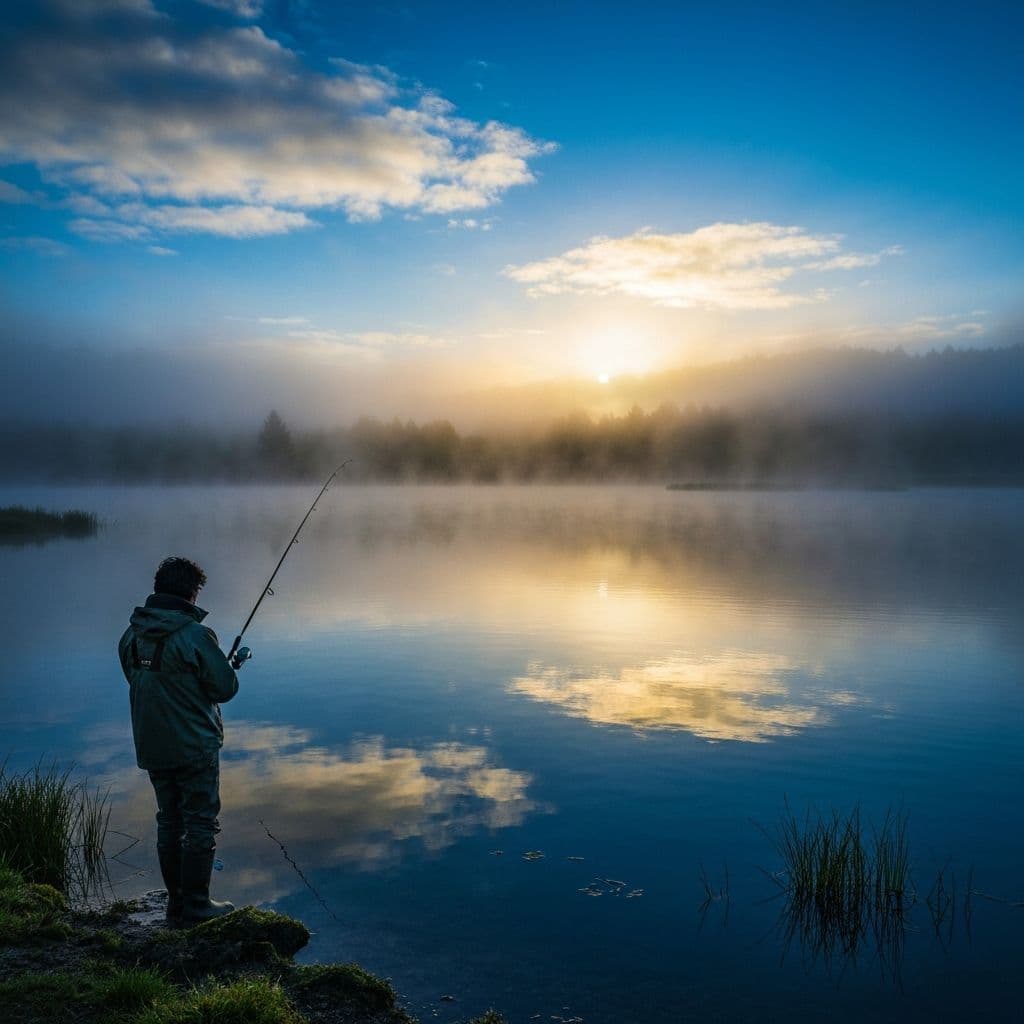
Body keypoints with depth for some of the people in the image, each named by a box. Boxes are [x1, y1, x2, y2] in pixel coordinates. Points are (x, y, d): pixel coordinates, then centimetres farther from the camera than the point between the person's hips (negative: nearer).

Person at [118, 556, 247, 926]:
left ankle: (176, 902, 25)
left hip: (151, 748, 7)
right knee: (201, 823, 4)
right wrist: (231, 666, 8)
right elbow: (225, 688, -14)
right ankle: (196, 906, 9)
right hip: (194, 747, -7)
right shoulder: (195, 635, -20)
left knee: (169, 821, 16)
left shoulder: (132, 635, 2)